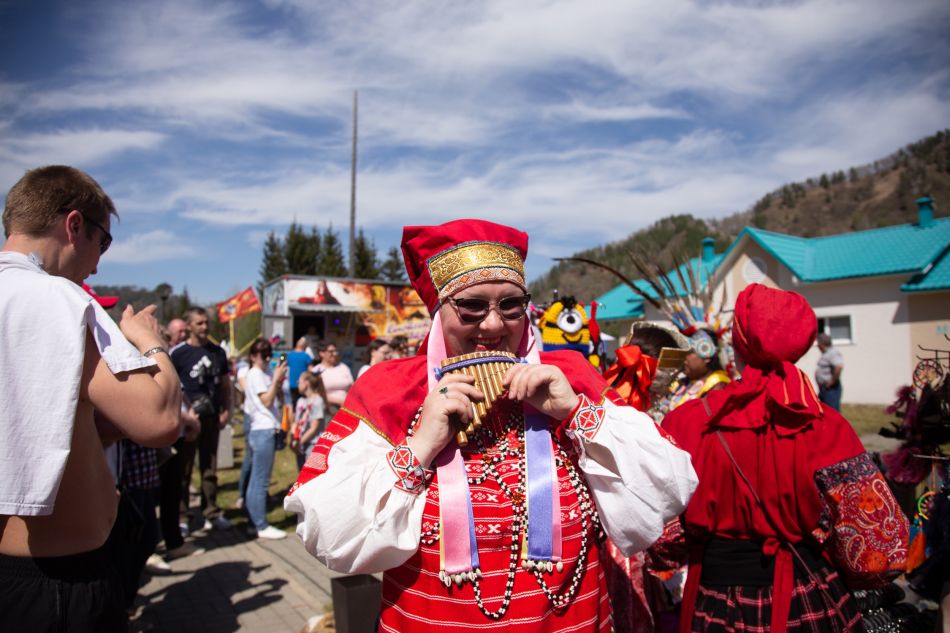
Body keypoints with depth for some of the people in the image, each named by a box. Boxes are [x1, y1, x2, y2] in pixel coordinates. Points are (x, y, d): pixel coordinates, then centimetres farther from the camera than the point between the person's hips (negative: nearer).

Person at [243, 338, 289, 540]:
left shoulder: (265, 373, 14)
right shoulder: (255, 374, -11)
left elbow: (277, 398, 14)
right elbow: (267, 401, -17)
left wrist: (279, 381, -2)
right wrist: (276, 379, -18)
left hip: (266, 430, 9)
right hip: (263, 431, -9)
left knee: (256, 479, 13)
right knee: (261, 480, -5)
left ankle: (254, 521, 21)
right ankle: (262, 526, -1)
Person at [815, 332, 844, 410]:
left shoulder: (833, 353, -17)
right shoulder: (826, 353, 15)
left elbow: (839, 366, -32)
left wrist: (832, 381, -24)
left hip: (831, 389, -11)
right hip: (823, 388, 11)